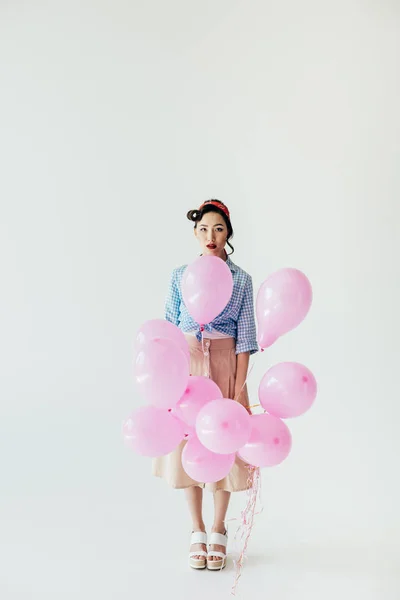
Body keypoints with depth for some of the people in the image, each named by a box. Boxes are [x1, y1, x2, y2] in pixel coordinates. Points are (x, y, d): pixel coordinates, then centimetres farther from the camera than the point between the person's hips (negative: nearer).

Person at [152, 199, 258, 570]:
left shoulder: (241, 279, 1)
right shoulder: (180, 275, 4)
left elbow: (245, 336, -1)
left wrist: (240, 386, -8)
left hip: (224, 367, -1)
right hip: (186, 366, 1)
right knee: (187, 443, 4)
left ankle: (218, 532, 20)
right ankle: (197, 533, 19)